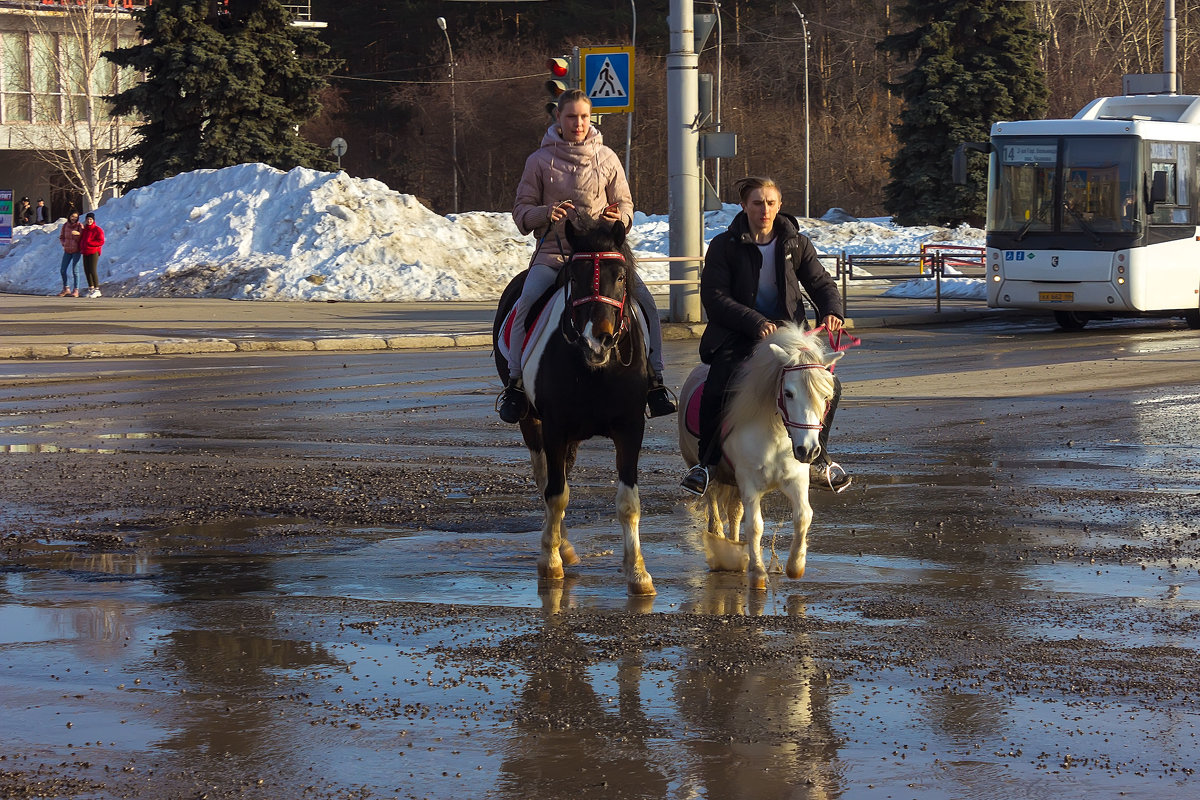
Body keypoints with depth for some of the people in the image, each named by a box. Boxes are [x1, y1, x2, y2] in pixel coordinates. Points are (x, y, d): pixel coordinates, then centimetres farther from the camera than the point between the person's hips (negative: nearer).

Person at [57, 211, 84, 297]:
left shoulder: (79, 226, -7)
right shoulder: (65, 225, 5)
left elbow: (82, 238, -12)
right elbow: (61, 237, 16)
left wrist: (78, 234, -30)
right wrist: (64, 244, 0)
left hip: (76, 251, -5)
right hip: (67, 251, 5)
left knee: (75, 270, -7)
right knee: (62, 270, 5)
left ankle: (76, 290, 0)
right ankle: (65, 289, 19)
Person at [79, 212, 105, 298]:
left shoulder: (98, 230, -6)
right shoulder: (84, 229, 15)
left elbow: (101, 242, -11)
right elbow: (81, 239, 25)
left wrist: (89, 243, -15)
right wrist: (81, 248, 7)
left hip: (94, 252, -7)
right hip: (85, 253, 7)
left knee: (92, 271, -13)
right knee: (86, 271, 6)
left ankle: (97, 290, -10)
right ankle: (91, 288, 16)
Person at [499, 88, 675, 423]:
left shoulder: (606, 158, 9)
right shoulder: (540, 161, 5)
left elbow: (625, 203, 14)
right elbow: (522, 212, 6)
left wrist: (619, 216, -11)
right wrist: (545, 213, -16)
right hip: (554, 250, -1)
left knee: (644, 298, -20)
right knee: (527, 302, -28)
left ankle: (654, 379, -9)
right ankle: (515, 383, -15)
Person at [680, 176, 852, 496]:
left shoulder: (796, 243, 7)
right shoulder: (724, 245, -2)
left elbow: (821, 283, 8)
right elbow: (714, 297, -8)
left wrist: (832, 311, -16)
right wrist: (755, 322, -21)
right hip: (737, 335, -3)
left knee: (828, 387, -15)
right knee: (717, 390, -29)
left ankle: (820, 458, 8)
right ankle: (707, 462, -8)